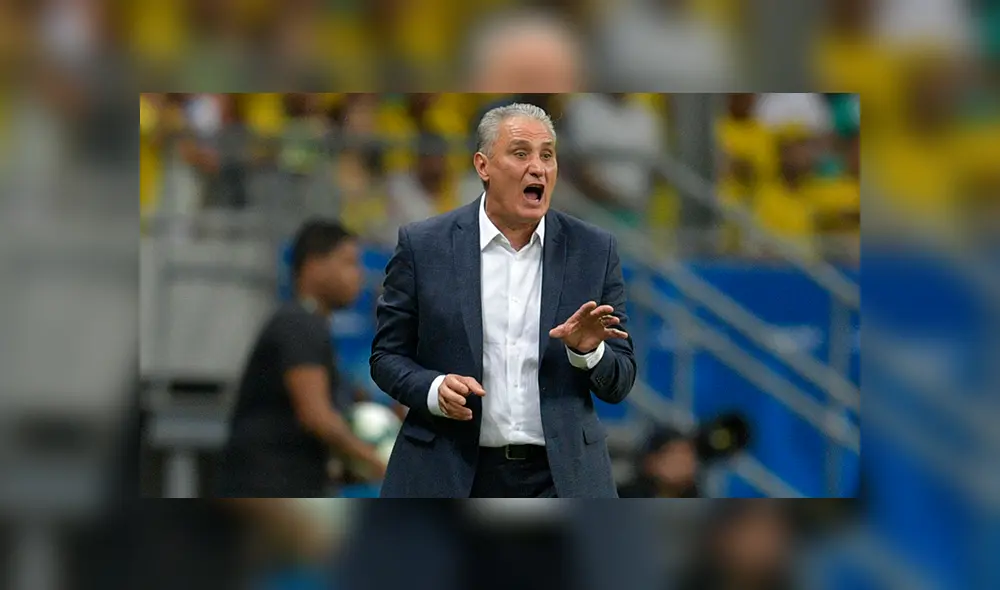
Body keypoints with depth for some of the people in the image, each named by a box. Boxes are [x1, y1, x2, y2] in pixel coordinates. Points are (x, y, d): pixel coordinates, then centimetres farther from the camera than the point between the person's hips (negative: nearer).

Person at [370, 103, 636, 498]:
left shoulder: (593, 251, 4)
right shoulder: (423, 246, 1)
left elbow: (619, 384, 7)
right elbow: (387, 356, 4)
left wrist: (588, 351, -14)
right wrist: (434, 390, -15)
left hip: (559, 480, 1)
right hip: (448, 478, -1)